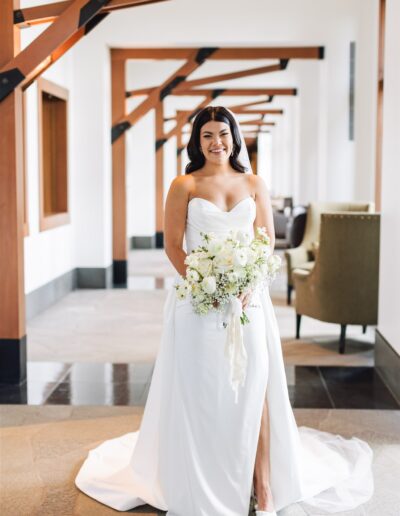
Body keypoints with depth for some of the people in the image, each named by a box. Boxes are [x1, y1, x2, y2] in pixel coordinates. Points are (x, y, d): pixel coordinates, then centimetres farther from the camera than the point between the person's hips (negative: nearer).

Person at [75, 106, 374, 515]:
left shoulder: (253, 184, 10)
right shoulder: (184, 186, 3)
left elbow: (266, 241, 7)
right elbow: (173, 245, -2)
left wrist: (247, 285, -9)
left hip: (247, 294, 2)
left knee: (254, 385, -5)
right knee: (201, 389, 1)